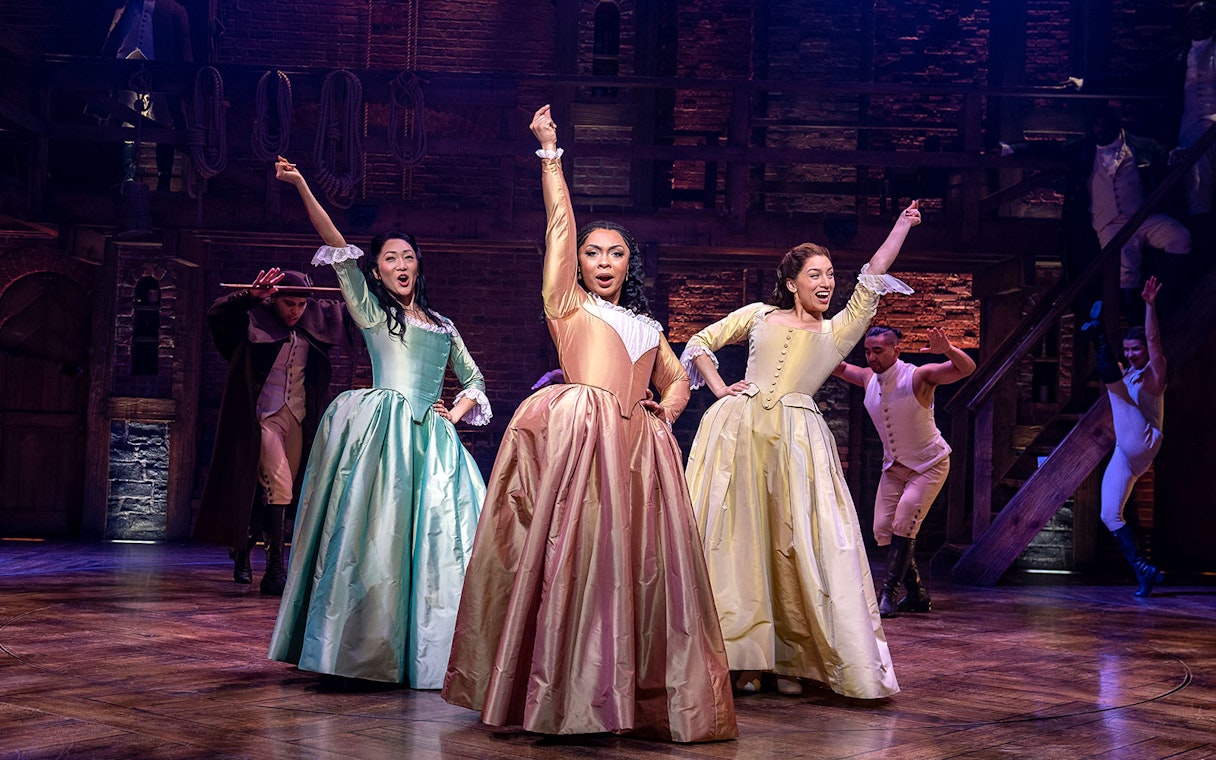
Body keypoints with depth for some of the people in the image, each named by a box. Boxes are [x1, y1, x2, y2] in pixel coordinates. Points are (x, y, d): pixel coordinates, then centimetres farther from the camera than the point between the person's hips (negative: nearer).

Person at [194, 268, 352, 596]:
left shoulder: (317, 319, 3)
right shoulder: (255, 319, -11)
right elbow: (216, 315, -26)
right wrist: (249, 297, -42)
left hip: (298, 419, 6)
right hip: (264, 417, -6)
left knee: (277, 493, 13)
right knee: (278, 484, -20)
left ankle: (243, 548, 36)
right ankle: (275, 571, -17)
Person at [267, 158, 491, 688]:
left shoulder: (442, 326, 22)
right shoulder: (371, 309, 8)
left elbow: (474, 379, 30)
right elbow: (336, 246, -2)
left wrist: (456, 414, 9)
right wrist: (302, 187, -12)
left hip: (430, 438, 5)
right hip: (381, 430, -4)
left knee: (435, 539, 0)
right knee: (376, 534, -9)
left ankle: (423, 652, 7)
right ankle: (365, 648, -3)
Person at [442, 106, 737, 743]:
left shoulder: (647, 327, 29)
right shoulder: (567, 304, 16)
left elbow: (676, 379, 35)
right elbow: (560, 224, 13)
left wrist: (669, 406, 13)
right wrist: (550, 154, 15)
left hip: (638, 446, 5)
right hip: (578, 435, -4)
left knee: (641, 565, 0)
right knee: (571, 557, -7)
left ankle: (645, 698, 6)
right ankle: (564, 695, -1)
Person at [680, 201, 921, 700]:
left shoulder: (837, 332, 18)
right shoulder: (758, 315, 17)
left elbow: (871, 280, 11)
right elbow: (700, 344, 21)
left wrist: (902, 226, 8)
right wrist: (720, 389, 8)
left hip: (796, 438, 0)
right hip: (739, 428, 0)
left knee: (795, 544, -7)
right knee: (738, 540, -4)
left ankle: (791, 661, -1)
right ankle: (742, 660, 0)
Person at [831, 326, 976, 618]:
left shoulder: (918, 377, -23)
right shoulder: (868, 378, -6)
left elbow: (967, 368, -31)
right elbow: (839, 367, 13)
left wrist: (948, 350, -52)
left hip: (929, 465, -6)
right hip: (894, 467, 6)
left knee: (903, 525, -17)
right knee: (882, 529, 1)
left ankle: (889, 594, -10)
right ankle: (917, 594, 15)